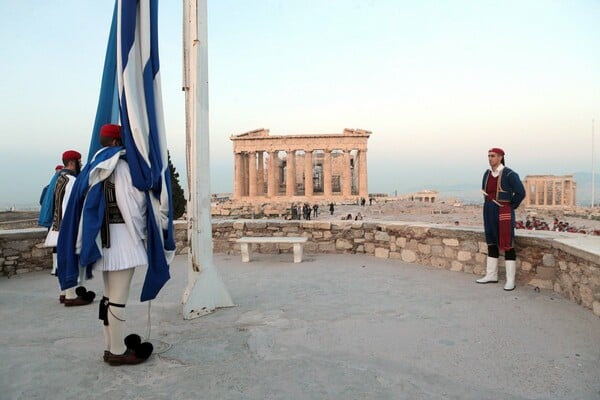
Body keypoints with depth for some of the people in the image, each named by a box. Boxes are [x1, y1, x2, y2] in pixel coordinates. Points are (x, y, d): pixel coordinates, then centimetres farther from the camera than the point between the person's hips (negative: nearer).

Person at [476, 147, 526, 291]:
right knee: (492, 243, 13)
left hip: (504, 214, -7)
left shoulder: (509, 174, -13)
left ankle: (510, 280, 3)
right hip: (489, 213, 7)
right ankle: (491, 276, 23)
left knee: (507, 245, -4)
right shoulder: (487, 174, 8)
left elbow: (520, 193, -12)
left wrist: (510, 207, -3)